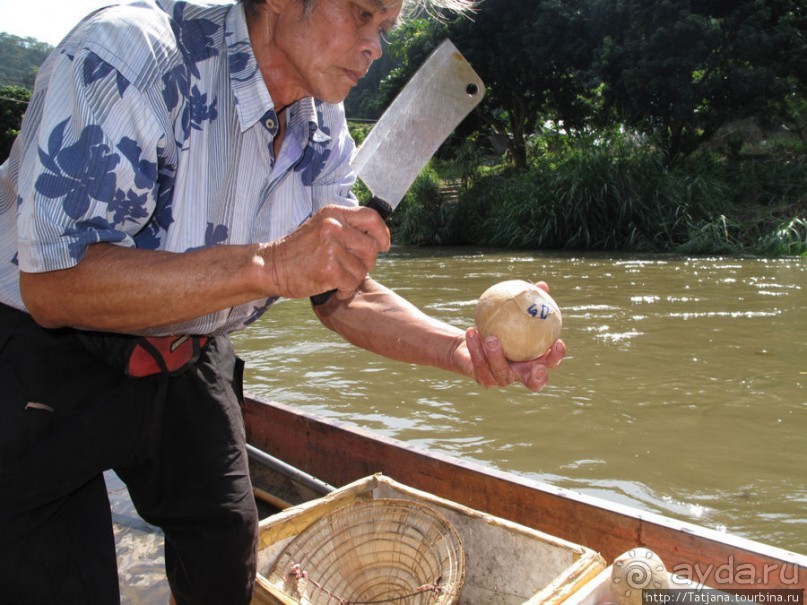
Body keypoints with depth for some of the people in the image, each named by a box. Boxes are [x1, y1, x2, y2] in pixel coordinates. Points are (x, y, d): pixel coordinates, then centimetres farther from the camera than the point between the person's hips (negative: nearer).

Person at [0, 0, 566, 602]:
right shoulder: (129, 57, -28)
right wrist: (270, 263, -42)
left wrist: (461, 349, -21)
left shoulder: (322, 131, -6)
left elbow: (346, 294, -4)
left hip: (188, 358, 6)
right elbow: (51, 286, -34)